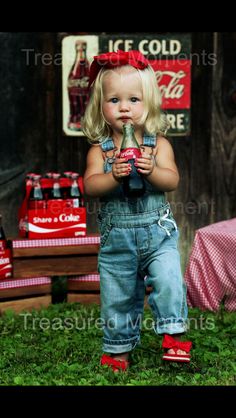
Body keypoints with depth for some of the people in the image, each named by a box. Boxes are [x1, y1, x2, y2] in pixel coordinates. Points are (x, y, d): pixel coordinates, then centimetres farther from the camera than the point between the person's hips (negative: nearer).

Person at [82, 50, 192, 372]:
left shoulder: (159, 144, -3)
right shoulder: (100, 149, -3)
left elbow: (172, 180, -12)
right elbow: (90, 185, -13)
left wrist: (151, 170, -31)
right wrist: (114, 177, -31)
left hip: (158, 232, -1)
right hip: (116, 238, 1)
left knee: (169, 281, -18)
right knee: (117, 297, 11)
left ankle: (174, 334, 2)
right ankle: (118, 348, 29)